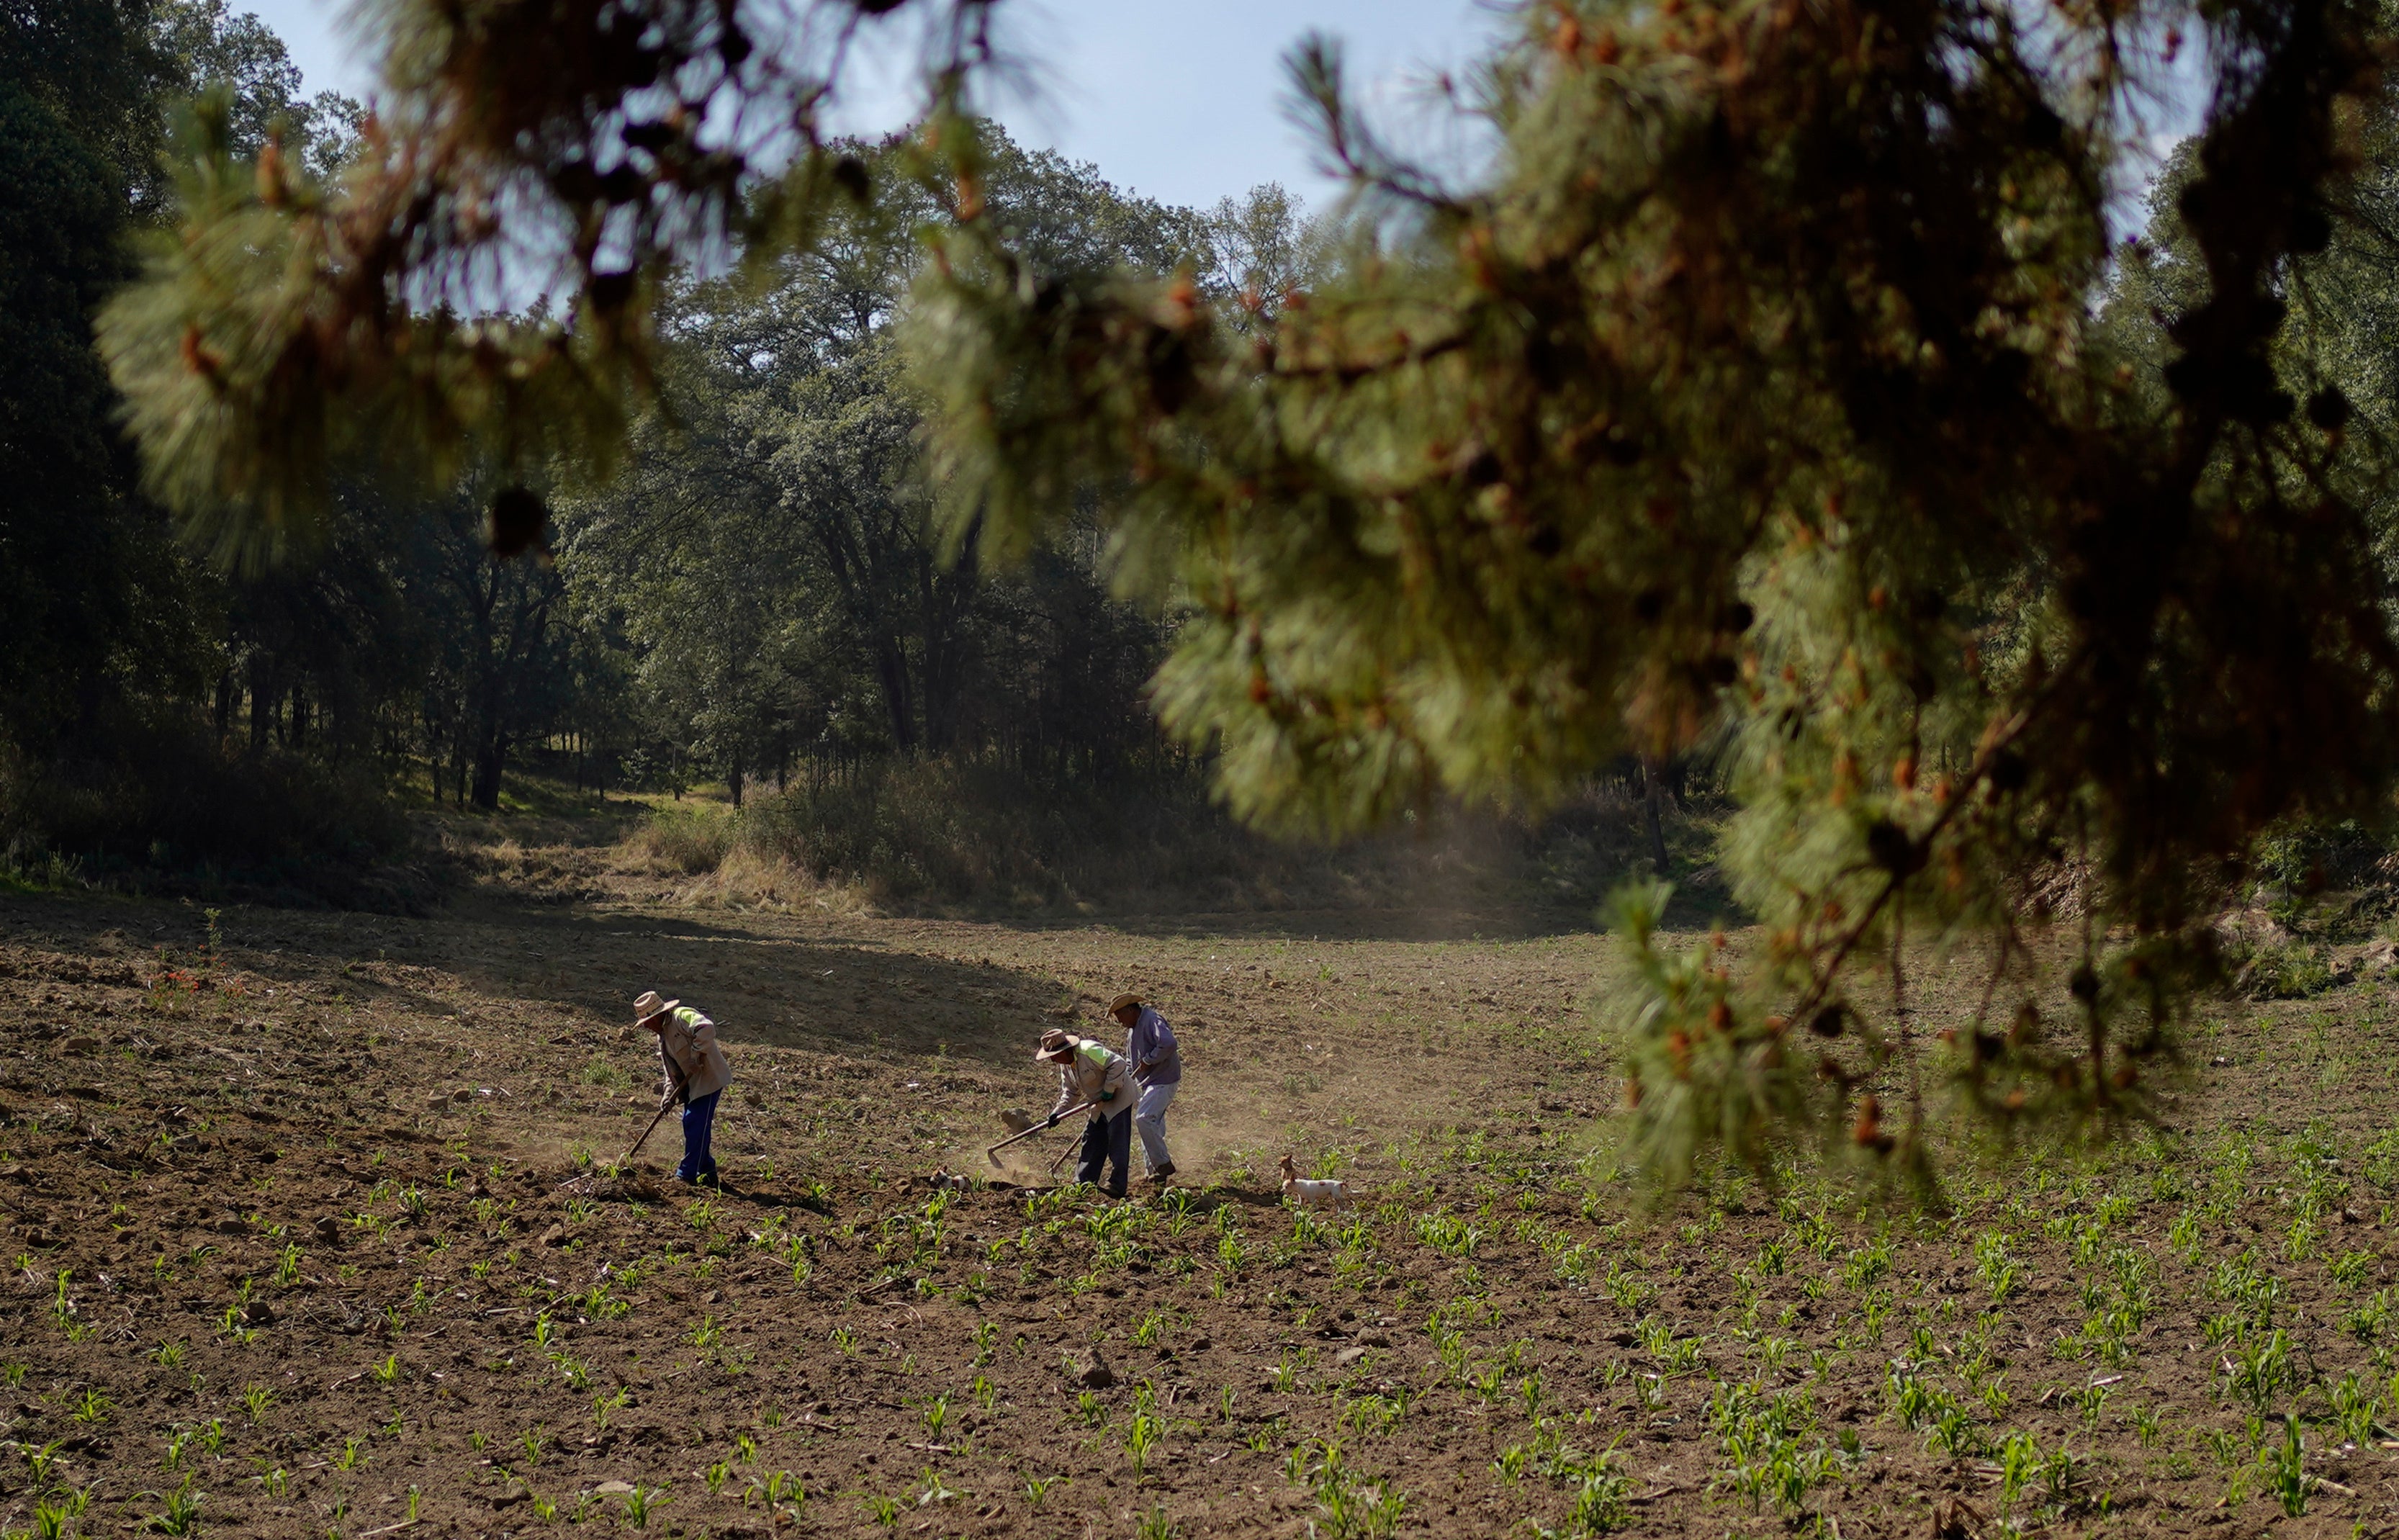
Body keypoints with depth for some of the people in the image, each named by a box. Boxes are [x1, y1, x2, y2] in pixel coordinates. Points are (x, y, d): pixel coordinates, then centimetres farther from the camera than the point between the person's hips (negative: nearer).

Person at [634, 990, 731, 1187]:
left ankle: (687, 1174, -5)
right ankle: (708, 1173, 20)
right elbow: (670, 1069, 15)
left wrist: (697, 1056, -29)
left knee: (696, 1125, -9)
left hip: (708, 1078, -10)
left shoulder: (682, 1016, -15)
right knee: (691, 1125, 11)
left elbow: (706, 1028, -35)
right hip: (691, 1084, 10)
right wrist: (669, 1094, 0)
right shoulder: (662, 1036, 15)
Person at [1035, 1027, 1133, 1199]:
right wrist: (1058, 1112, -2)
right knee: (1092, 1141, 10)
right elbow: (1070, 1092, 12)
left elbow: (1118, 1064, -30)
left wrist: (1109, 1090, -24)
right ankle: (1083, 1183, 17)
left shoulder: (1089, 1050, -27)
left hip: (1119, 1097, -10)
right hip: (1100, 1104, 10)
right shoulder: (1065, 1065, 3)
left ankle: (1118, 1186, -2)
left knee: (1117, 1143, -7)